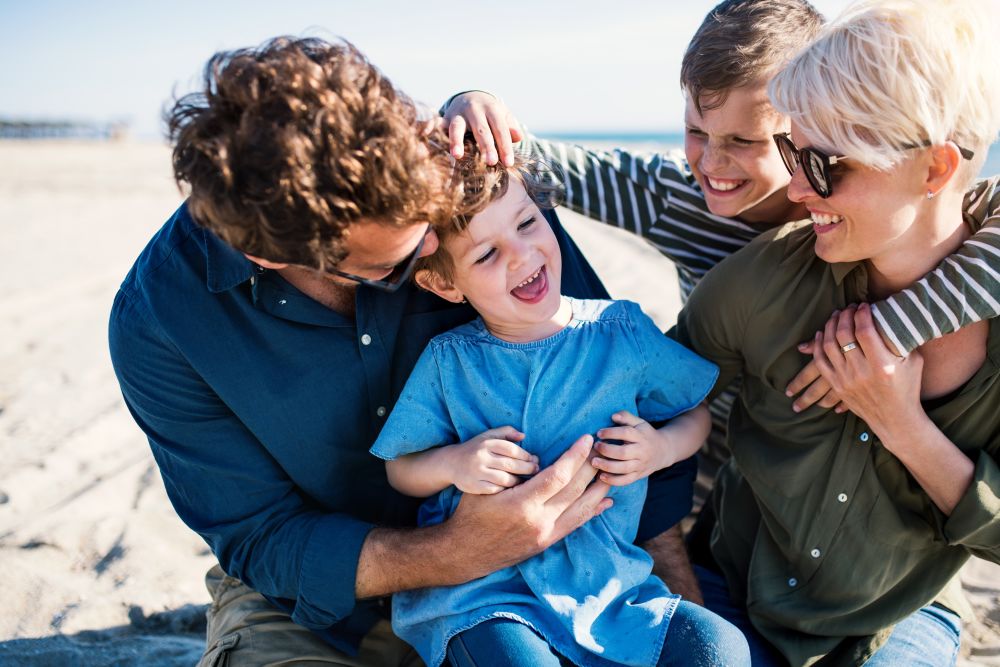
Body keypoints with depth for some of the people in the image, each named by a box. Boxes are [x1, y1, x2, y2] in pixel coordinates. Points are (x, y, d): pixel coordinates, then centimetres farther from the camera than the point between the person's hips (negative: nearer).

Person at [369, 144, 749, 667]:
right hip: (484, 592, -2)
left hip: (607, 581, 2)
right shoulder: (448, 361, -2)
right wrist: (453, 463, -14)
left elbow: (697, 414, 11)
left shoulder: (621, 331, 0)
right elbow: (401, 470, 6)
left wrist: (661, 448, -10)